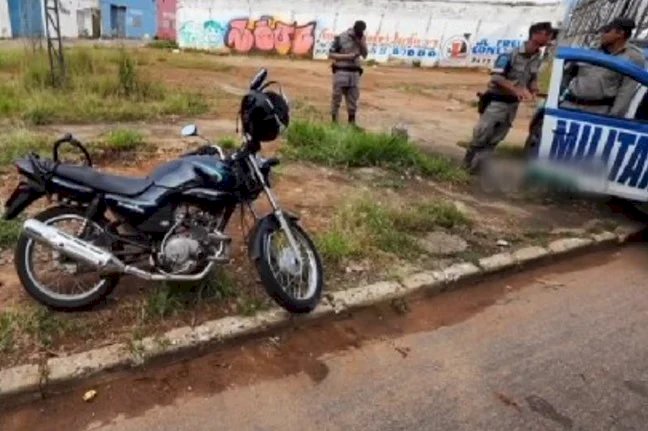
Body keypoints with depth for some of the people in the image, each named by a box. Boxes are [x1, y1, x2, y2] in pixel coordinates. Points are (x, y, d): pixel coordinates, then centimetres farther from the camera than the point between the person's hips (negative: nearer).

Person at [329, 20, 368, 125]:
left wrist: (361, 42, -8)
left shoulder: (361, 38, 8)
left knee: (353, 99, 6)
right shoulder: (340, 38, -7)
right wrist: (347, 56, -15)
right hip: (341, 71, -4)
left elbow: (364, 55, 6)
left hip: (354, 72, 5)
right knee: (337, 98, 0)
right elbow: (331, 55, -8)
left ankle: (352, 122, 13)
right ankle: (334, 121, 6)